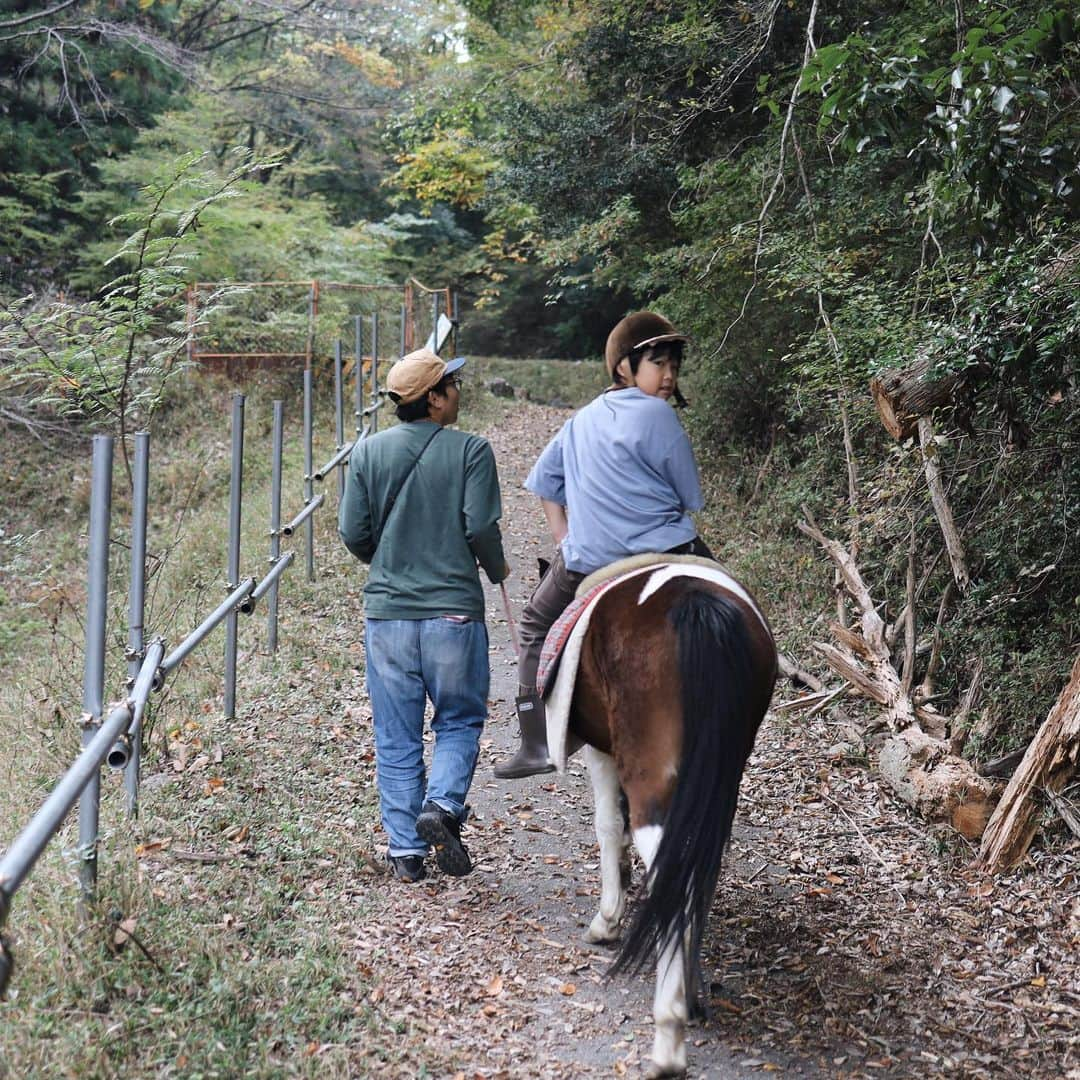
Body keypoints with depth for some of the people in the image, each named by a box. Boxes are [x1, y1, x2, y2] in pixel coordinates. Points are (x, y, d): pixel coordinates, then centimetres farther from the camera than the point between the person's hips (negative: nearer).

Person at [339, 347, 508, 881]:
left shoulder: (368, 452, 2)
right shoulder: (470, 450, -6)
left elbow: (353, 532, 0)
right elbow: (480, 527, -12)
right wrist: (496, 569, 8)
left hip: (386, 612, 2)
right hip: (454, 611, -2)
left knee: (396, 738, 10)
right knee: (459, 721, 15)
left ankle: (405, 850, 11)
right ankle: (442, 806, -8)